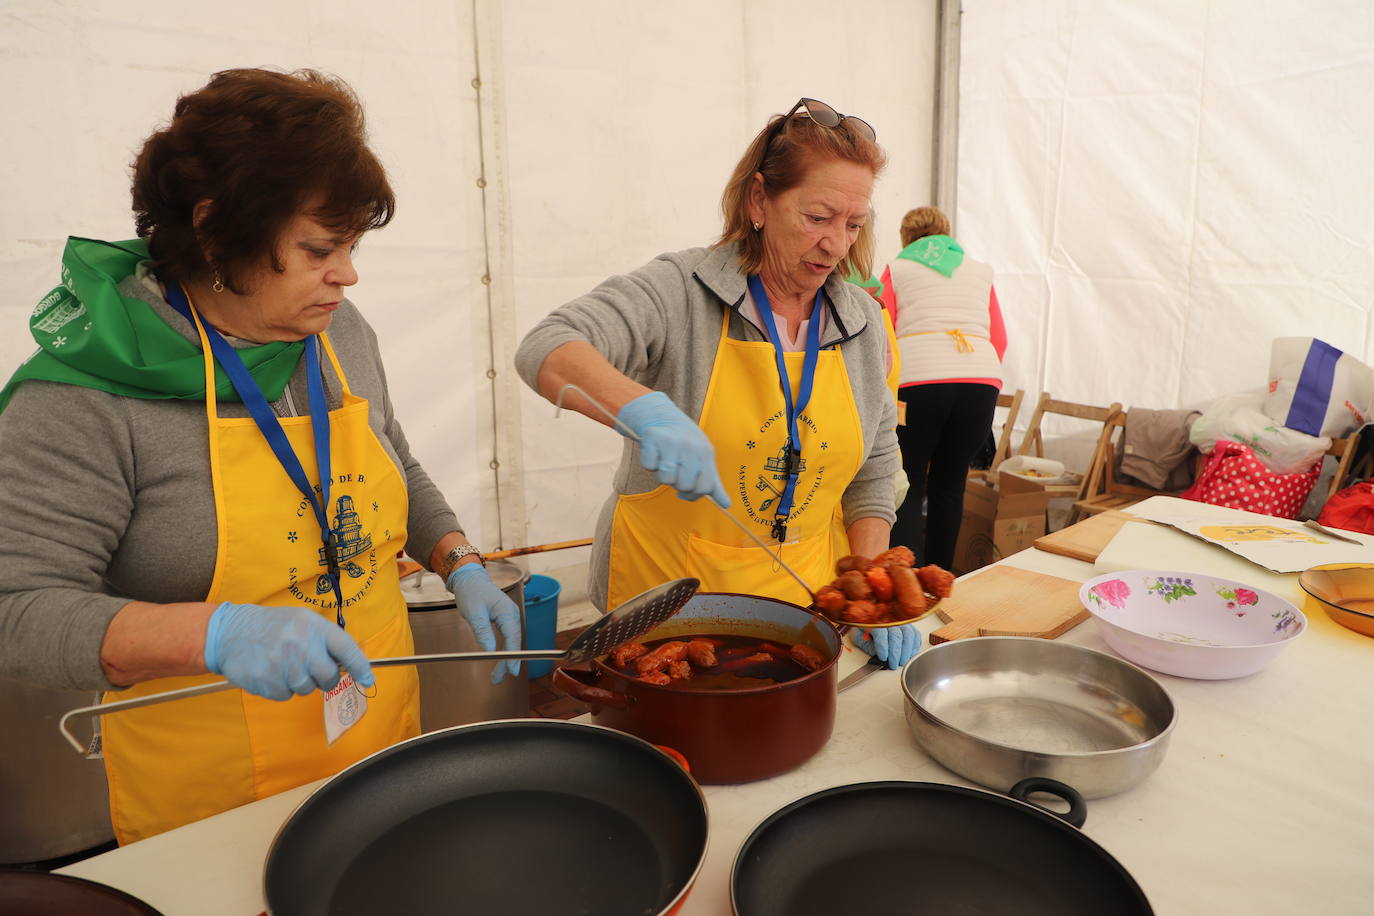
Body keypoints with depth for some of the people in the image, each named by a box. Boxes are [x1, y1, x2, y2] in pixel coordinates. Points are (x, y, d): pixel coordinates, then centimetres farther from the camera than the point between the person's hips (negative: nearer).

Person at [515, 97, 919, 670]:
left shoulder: (865, 324, 3)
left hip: (803, 603, 4)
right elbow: (546, 351, -25)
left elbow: (873, 473, 9)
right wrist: (644, 409, -43)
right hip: (664, 597, -3)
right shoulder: (681, 290, -12)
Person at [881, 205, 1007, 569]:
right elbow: (999, 338, 17)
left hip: (918, 379, -3)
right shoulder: (979, 271, 23)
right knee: (950, 486, 12)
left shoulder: (897, 270, 16)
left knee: (908, 487, 3)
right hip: (981, 379, 3)